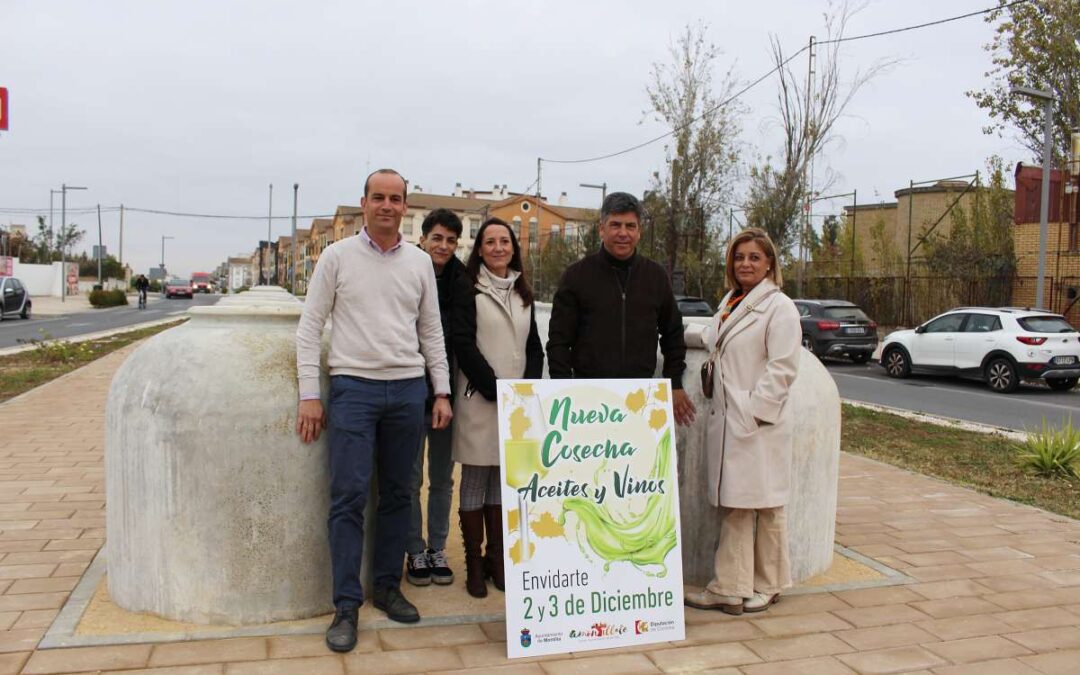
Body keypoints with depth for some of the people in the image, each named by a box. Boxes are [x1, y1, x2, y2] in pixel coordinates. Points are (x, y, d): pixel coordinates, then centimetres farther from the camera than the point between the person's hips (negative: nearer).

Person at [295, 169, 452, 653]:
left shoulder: (420, 262, 8)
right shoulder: (337, 256, 1)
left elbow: (431, 331, 13)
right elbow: (310, 327, 0)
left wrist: (442, 391, 7)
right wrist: (309, 395, -6)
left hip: (408, 389, 3)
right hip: (353, 387, -3)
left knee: (397, 495, 10)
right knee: (348, 497, -5)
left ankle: (387, 587, 24)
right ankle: (346, 604, 4)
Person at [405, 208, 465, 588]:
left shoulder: (462, 282, 3)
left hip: (449, 393, 3)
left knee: (442, 478, 12)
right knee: (411, 478, 6)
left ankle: (437, 549, 24)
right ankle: (415, 552, 19)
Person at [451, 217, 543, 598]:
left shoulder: (523, 293, 15)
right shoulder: (469, 288, -1)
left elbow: (534, 347, 14)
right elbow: (463, 344, -9)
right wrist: (496, 390, -13)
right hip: (480, 400, -5)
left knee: (503, 481, 10)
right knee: (475, 482, 1)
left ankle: (497, 559, 19)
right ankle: (474, 564, 9)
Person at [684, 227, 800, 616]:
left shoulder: (779, 307, -7)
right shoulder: (730, 303, 16)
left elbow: (783, 367, -14)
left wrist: (755, 410, -17)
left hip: (759, 422, -7)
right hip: (727, 419, 7)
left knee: (764, 504, 3)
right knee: (732, 504, 9)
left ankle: (767, 585, 16)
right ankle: (730, 588, 16)